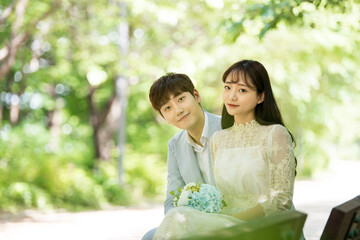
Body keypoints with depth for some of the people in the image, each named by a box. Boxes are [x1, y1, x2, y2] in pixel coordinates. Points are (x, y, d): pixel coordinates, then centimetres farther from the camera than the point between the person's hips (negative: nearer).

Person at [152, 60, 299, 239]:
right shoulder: (217, 140, 15)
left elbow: (282, 200, -8)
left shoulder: (275, 134, -4)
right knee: (179, 217, -28)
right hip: (224, 224, 5)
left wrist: (233, 219, -17)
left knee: (182, 221, -28)